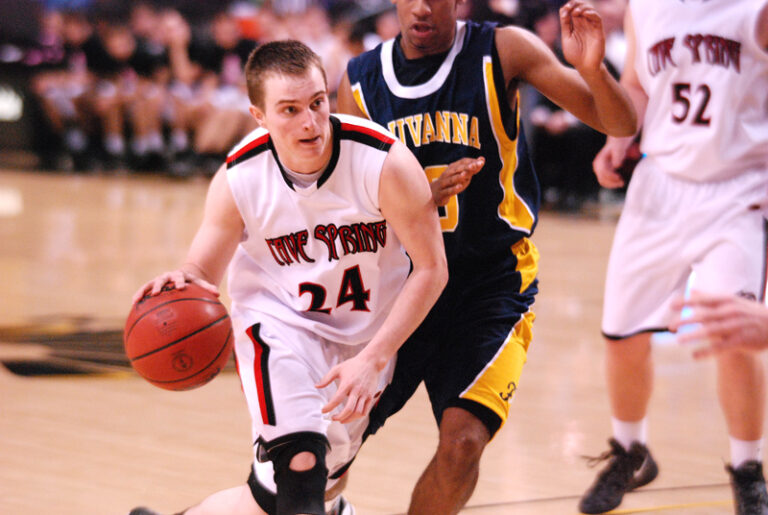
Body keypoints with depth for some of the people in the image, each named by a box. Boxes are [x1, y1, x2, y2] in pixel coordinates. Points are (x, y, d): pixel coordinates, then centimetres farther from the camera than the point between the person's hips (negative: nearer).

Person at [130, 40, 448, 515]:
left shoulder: (385, 162, -26)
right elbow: (204, 271, -8)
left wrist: (372, 359, -25)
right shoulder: (239, 178, -20)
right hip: (278, 320, -2)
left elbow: (431, 270, -18)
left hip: (368, 331, 2)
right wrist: (181, 284, -34)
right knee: (299, 471, -27)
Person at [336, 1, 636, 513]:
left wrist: (592, 70, -32)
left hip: (492, 283, -2)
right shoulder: (360, 81, -1)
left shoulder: (501, 52, -8)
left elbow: (621, 125, -9)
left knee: (462, 441, -20)